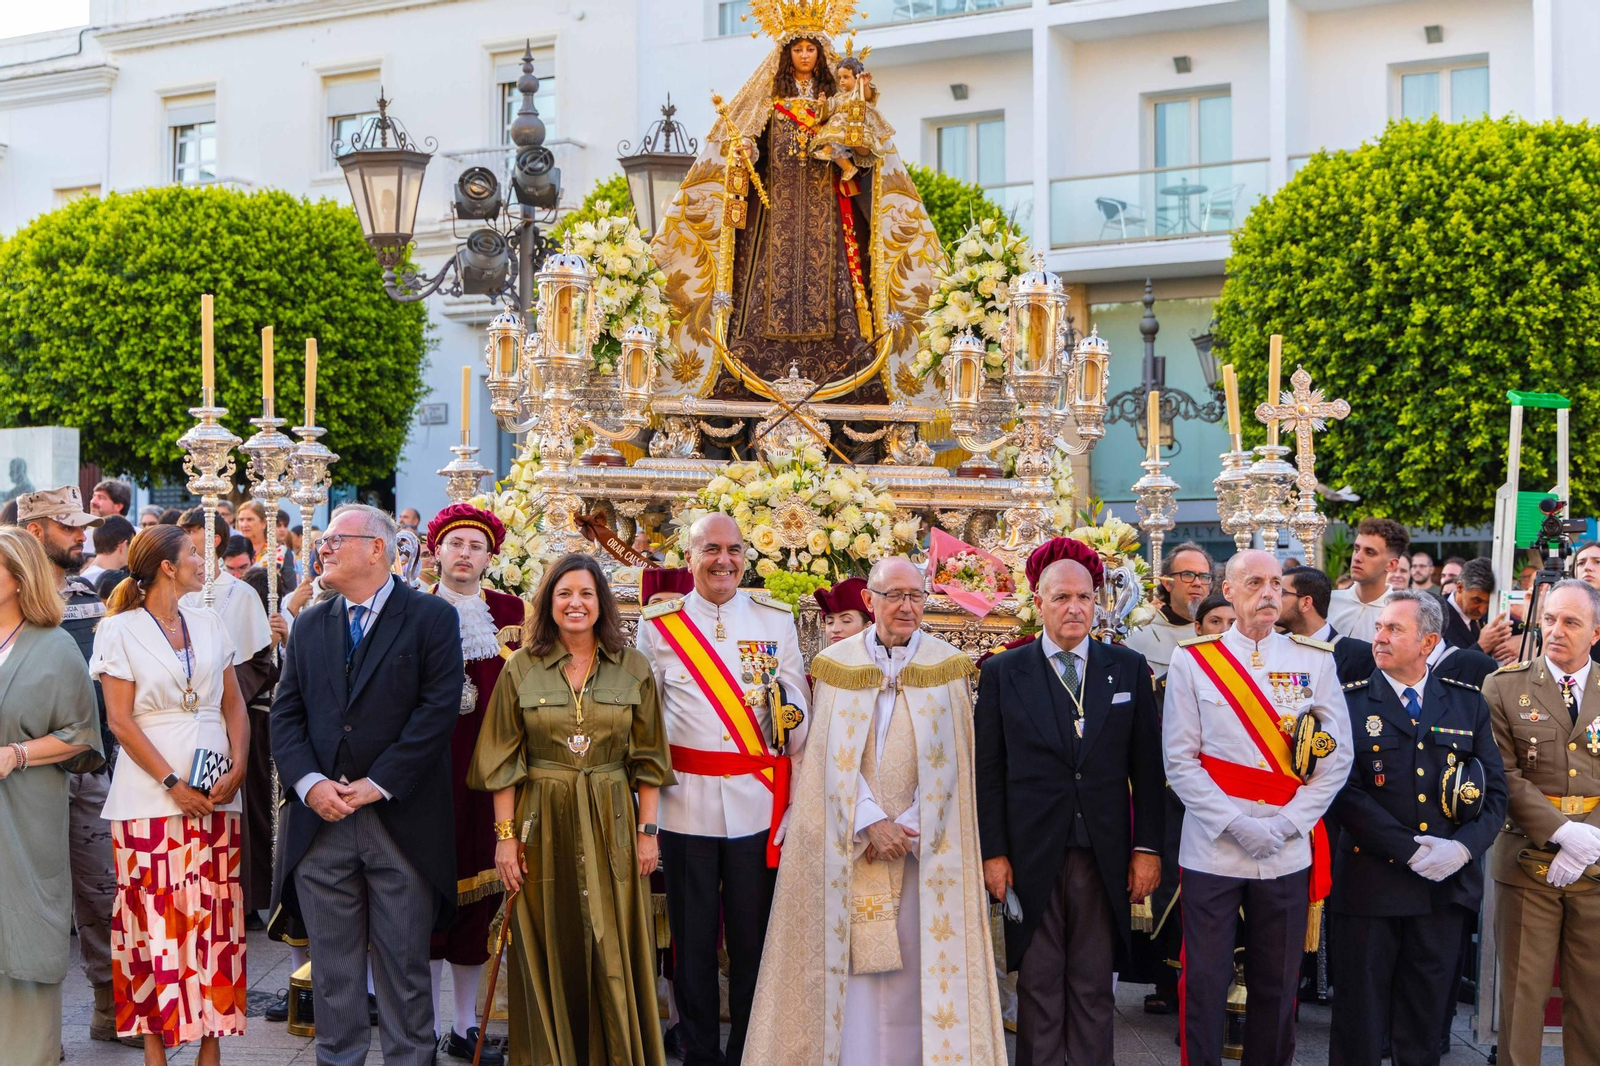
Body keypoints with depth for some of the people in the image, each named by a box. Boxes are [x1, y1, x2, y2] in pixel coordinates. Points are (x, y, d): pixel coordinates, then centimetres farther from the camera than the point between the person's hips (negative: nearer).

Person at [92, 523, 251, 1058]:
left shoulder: (209, 623, 12)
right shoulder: (120, 631, -1)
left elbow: (234, 705, 12)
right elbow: (120, 720, -5)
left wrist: (238, 767, -4)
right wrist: (173, 784, -12)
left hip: (217, 793, 4)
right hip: (151, 797, -4)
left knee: (215, 920, 3)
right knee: (155, 919, -3)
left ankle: (211, 1047, 9)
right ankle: (155, 1048, 6)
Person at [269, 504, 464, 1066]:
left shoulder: (431, 617, -2)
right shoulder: (310, 624, 14)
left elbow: (438, 710, -10)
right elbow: (286, 713, 9)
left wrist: (378, 784, -14)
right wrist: (309, 782, -8)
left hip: (401, 819, -4)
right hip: (321, 819, 4)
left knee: (405, 962, 4)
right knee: (332, 963, 9)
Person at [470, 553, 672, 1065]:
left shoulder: (632, 667, 3)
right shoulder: (521, 668, 1)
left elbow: (647, 758, 4)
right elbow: (503, 760, 1)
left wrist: (648, 829, -2)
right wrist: (505, 834, -5)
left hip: (610, 828, 0)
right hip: (543, 826, 0)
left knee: (613, 957, 4)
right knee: (549, 955, 6)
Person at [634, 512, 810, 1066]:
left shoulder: (777, 619, 7)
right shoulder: (658, 624, 5)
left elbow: (798, 706, 8)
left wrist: (798, 792, 0)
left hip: (757, 802, 1)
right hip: (686, 801, 0)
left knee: (753, 936, 4)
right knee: (692, 936, 6)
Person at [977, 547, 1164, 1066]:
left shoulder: (1129, 668, 7)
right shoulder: (1002, 672, 4)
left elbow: (1147, 765, 6)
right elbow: (988, 770, 2)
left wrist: (1147, 847, 1)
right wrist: (993, 852, -3)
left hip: (1105, 856, 1)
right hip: (1031, 857, -1)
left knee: (1094, 988, 7)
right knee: (1038, 987, 5)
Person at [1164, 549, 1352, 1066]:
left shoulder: (1315, 660, 5)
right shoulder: (1193, 661, 0)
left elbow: (1337, 756, 2)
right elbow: (1179, 760, -3)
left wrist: (1285, 824, -9)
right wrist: (1236, 824, -12)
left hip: (1288, 853, 2)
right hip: (1211, 850, -1)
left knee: (1276, 985, 9)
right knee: (1204, 983, 2)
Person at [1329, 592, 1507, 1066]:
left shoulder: (1468, 704, 8)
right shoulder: (1350, 702, -2)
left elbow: (1495, 791, 6)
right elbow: (1347, 794, -9)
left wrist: (1462, 847, -11)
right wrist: (1410, 850, -16)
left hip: (1447, 885, 3)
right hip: (1372, 881, -3)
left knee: (1425, 1025, 11)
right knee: (1361, 1016, 4)